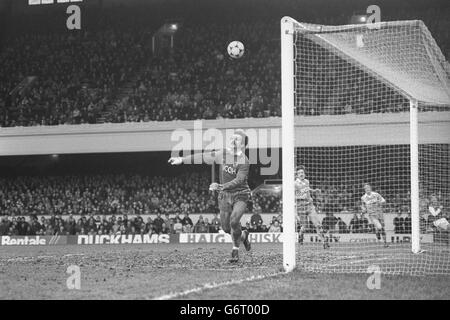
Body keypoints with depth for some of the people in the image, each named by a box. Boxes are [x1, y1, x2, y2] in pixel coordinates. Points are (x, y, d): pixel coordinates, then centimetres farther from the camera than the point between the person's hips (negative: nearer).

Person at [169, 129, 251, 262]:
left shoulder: (244, 161, -16)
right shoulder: (222, 154, 0)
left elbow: (239, 180, -26)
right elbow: (203, 157, 4)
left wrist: (221, 187, -38)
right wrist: (182, 160, 2)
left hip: (240, 195, -5)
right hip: (225, 196, 5)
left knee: (234, 220, -25)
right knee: (226, 227, 5)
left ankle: (235, 250, -5)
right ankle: (243, 236, 38)